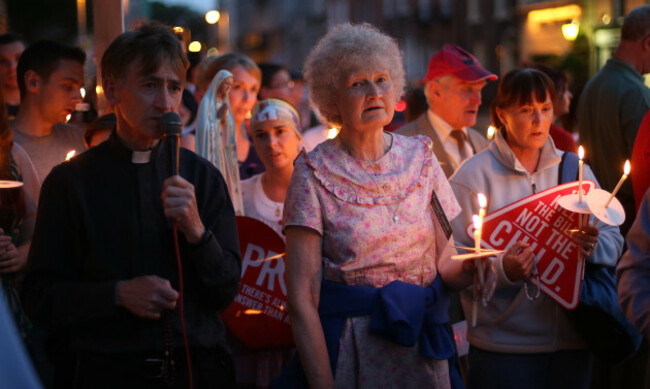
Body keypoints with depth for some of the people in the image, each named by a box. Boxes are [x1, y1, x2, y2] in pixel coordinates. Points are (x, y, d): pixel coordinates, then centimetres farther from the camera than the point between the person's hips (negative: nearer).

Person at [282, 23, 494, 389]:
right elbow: (303, 299, -12)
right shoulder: (315, 172, -8)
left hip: (423, 347, 3)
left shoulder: (420, 157, 2)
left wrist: (471, 266, -20)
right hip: (349, 352, -3)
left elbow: (445, 265, 2)